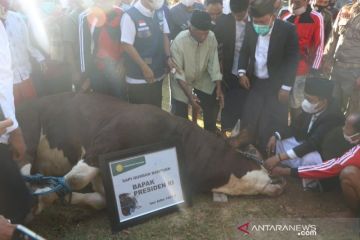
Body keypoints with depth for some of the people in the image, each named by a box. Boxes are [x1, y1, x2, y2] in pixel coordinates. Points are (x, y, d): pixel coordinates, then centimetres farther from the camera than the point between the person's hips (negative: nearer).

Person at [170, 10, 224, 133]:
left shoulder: (211, 37, -23)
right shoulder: (179, 42, -32)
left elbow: (213, 63, -14)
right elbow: (178, 72, -26)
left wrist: (219, 87, -19)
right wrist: (189, 95, -34)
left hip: (203, 78, 3)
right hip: (183, 81, -3)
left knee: (213, 106, 8)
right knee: (180, 116, 0)